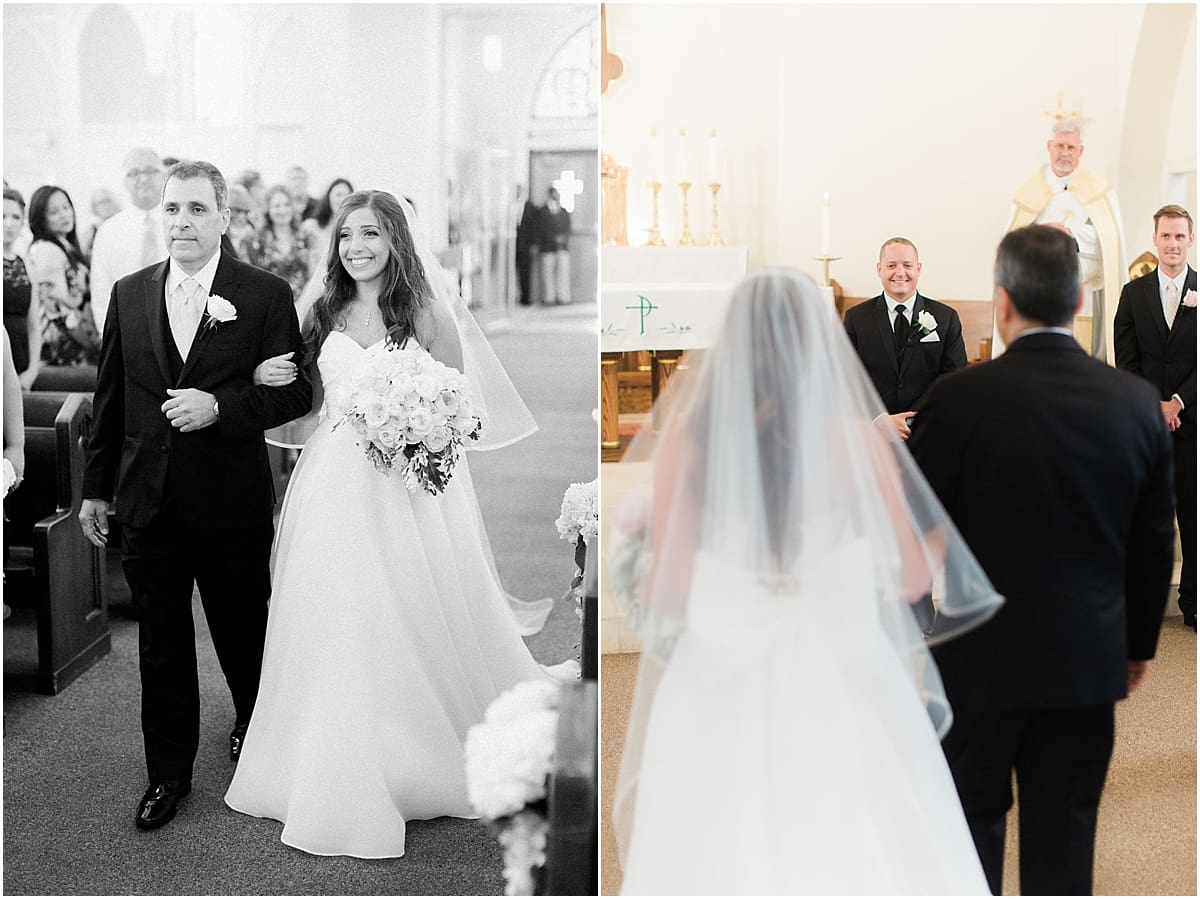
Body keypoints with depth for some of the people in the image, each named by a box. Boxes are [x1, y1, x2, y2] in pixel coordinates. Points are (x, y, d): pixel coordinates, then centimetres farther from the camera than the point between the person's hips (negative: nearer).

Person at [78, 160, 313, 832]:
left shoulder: (266, 294, -5)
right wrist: (97, 485, 12)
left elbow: (295, 392, -7)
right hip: (148, 502, 3)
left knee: (244, 632, 15)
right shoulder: (130, 294, 6)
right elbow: (111, 395, 11)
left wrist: (219, 406, -21)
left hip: (232, 500, -2)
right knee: (161, 645, 8)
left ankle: (255, 727, 43)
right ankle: (169, 774, 22)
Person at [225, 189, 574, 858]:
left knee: (410, 623, 2)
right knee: (337, 628, 5)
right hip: (335, 491, 3)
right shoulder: (326, 314, 9)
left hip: (409, 489, -3)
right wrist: (271, 380, -2)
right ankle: (342, 777, 20)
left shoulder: (428, 314, -2)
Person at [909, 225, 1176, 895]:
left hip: (979, 656, -3)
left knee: (973, 822, 13)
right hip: (1088, 658, 3)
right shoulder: (1138, 401, -4)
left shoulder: (962, 397, -16)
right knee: (1065, 830, 13)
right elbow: (1155, 541, 5)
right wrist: (1140, 642, 18)